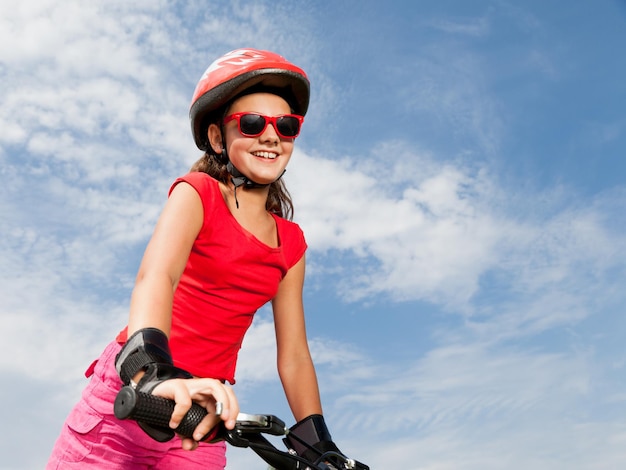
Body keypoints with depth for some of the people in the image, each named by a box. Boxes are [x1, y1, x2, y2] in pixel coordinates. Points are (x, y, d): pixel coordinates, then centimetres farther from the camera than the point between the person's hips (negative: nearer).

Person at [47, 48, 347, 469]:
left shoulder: (291, 245, 5)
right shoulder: (197, 193, -6)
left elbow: (294, 356, 3)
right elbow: (155, 277, -25)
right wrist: (153, 371, -41)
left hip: (199, 408, 3)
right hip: (131, 388, -3)